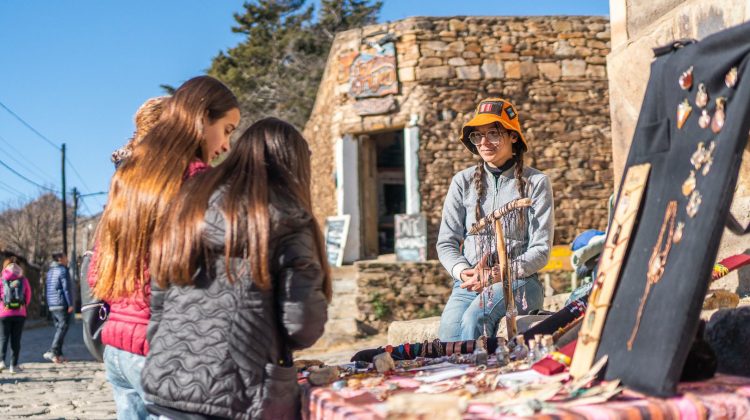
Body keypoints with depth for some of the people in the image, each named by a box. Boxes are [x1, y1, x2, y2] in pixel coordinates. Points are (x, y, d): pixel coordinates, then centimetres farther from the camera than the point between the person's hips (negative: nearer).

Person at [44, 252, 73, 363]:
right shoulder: (63, 271, -8)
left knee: (58, 328, 11)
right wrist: (70, 304, -13)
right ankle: (52, 352, -17)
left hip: (52, 305, 9)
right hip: (62, 304, -8)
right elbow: (66, 288, -14)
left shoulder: (50, 272, 18)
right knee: (62, 328, -8)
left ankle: (58, 354, 8)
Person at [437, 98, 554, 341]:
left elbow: (541, 250, 0)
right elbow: (446, 243, 10)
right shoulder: (463, 182, 12)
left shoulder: (535, 182, 5)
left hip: (519, 280, -2)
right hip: (468, 282, 2)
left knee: (474, 317, -33)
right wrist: (463, 272, -11)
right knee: (449, 327, -29)